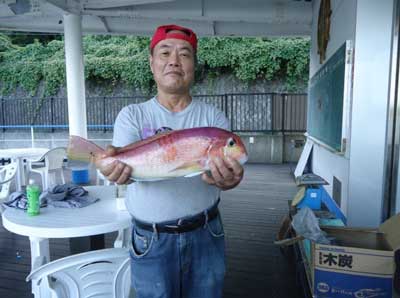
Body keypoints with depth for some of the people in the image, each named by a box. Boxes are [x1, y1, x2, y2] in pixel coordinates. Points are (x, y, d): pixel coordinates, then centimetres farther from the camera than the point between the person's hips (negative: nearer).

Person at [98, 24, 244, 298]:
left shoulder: (213, 117, -2)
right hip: (152, 241, -1)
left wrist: (229, 178, -38)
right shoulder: (132, 115, -2)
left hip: (205, 235, 2)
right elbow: (124, 159, -17)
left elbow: (227, 164, -14)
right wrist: (117, 165, -41)